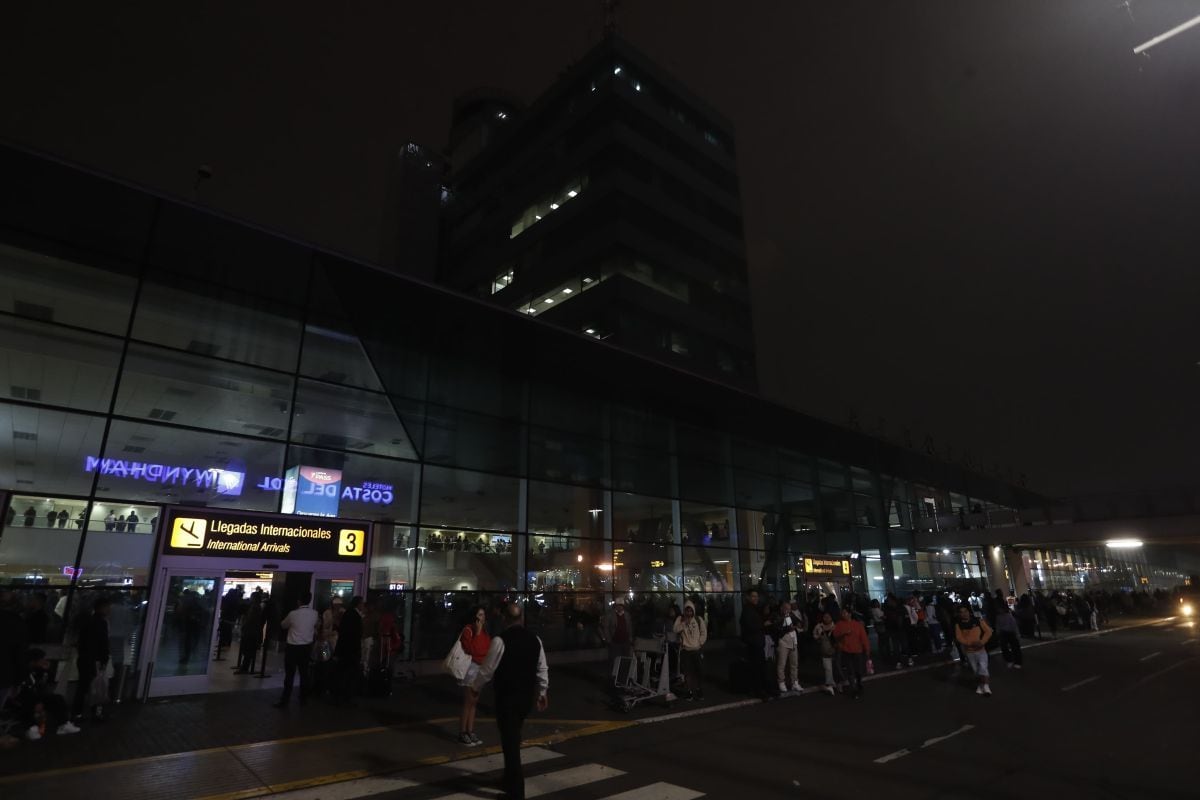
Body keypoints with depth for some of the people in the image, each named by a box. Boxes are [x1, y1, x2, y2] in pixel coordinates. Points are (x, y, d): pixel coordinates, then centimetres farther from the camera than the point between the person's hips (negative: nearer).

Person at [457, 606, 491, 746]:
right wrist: (477, 632, -22)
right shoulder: (468, 630, -12)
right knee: (467, 702, -1)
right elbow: (471, 649, -22)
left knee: (473, 702, 13)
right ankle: (462, 734, 8)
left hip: (482, 669, 7)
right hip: (471, 668, -7)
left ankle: (470, 732, 20)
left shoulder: (484, 633, 10)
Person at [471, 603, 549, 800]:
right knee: (513, 739, 23)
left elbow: (487, 670, -9)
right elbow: (542, 670, 7)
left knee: (510, 741, 3)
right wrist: (542, 692, 20)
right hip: (526, 697, 6)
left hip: (507, 698, -6)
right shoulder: (535, 640, 1)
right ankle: (510, 780, 38)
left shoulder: (500, 640, -16)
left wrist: (476, 688, 8)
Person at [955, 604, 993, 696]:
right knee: (976, 670, 12)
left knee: (983, 667, -14)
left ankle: (985, 685, -4)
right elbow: (959, 638, -8)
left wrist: (982, 642, -18)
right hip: (969, 651, 2)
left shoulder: (978, 621, -4)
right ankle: (981, 684, 28)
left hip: (981, 649, -1)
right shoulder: (958, 625, -4)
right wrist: (971, 643, -22)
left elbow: (988, 631, -6)